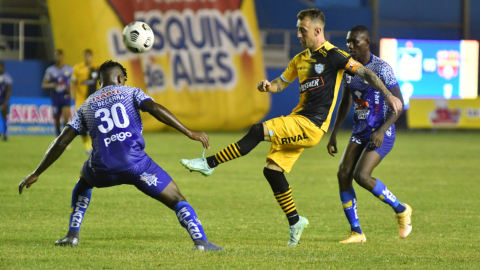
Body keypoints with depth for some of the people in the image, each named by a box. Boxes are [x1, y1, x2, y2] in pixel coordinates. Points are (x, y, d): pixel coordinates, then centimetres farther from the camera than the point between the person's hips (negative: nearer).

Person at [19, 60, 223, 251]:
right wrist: (188, 132, -9)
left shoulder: (86, 106, 21)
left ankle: (72, 235, 27)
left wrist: (36, 174, 21)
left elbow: (61, 142, 16)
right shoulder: (131, 93, 14)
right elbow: (155, 109, -7)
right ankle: (200, 241, -17)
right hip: (136, 164, -3)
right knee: (177, 201, 5)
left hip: (102, 170, 3)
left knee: (84, 181, 38)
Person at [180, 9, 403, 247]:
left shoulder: (333, 56, -6)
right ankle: (295, 221, 15)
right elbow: (282, 83, 26)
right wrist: (268, 86, 3)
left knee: (258, 131, -21)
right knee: (272, 170, 3)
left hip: (311, 125, -9)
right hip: (297, 121, 9)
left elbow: (366, 74, -5)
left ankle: (209, 164, -17)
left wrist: (388, 95, -14)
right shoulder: (301, 59, 17)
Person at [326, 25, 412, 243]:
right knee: (343, 174, -9)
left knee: (361, 175, -21)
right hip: (360, 131, 7)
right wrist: (334, 133, 14)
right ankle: (356, 232, -1)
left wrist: (381, 131, -23)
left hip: (382, 133, -7)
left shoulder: (381, 68, -15)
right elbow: (345, 103, 18)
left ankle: (401, 210, 1)